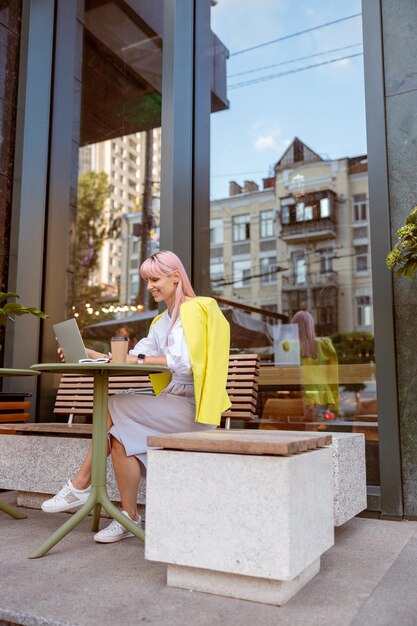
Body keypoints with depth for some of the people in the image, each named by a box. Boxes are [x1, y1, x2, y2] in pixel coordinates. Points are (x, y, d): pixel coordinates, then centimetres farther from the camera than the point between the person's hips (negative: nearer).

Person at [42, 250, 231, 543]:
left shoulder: (193, 310, -7)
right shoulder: (163, 321, 20)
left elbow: (184, 362, -20)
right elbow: (133, 358, 12)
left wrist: (140, 358, -16)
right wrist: (92, 355, 1)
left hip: (192, 407, -8)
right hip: (173, 404, 8)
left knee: (114, 406, -18)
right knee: (120, 433, -14)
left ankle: (80, 486, -6)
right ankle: (129, 518, -8)